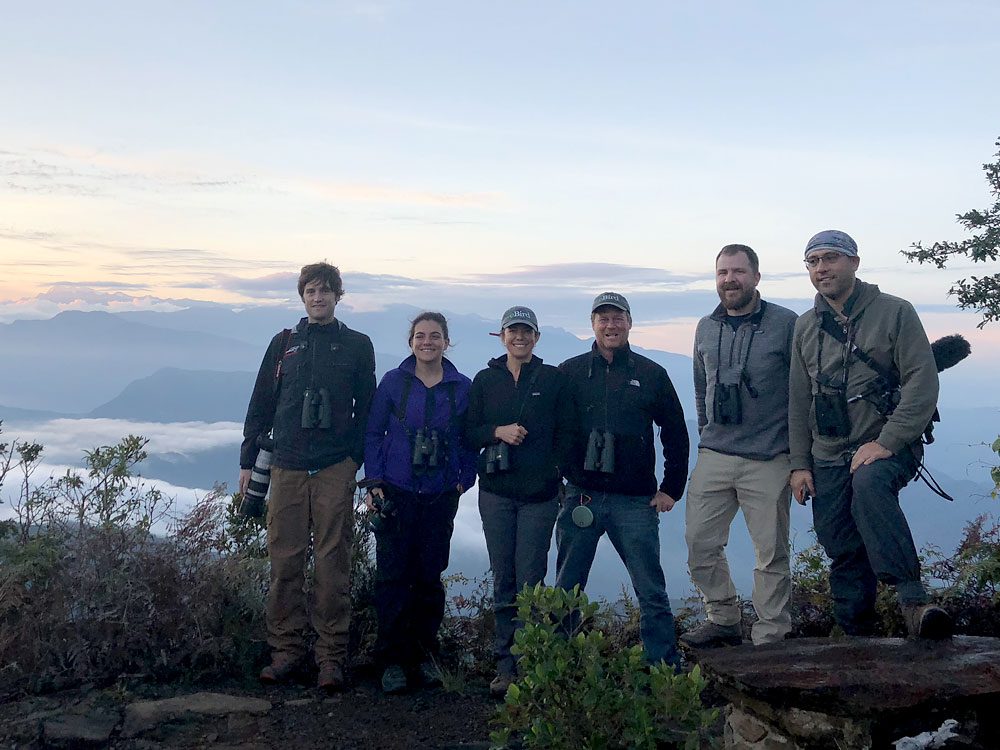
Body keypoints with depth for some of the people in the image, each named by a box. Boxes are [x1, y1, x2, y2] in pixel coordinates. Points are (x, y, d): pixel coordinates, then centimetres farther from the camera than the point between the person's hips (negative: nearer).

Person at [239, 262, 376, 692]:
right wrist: (248, 461, 10)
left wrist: (362, 461, -2)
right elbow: (260, 405, 14)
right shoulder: (284, 344, 12)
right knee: (284, 562, 2)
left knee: (333, 564, -1)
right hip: (287, 467, 2)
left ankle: (331, 656, 6)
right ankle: (286, 650, 12)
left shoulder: (357, 346, 8)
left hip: (336, 470, -2)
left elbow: (366, 410, 7)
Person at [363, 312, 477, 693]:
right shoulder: (393, 382, 0)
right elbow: (373, 434, 4)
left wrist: (464, 480, 1)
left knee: (430, 576, 6)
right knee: (393, 577, -2)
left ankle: (424, 654, 21)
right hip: (396, 494, -1)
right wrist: (373, 482, -3)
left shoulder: (462, 387, 3)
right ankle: (392, 659, 8)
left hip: (440, 498, 1)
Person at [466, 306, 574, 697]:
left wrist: (558, 476, -6)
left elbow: (565, 435, 5)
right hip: (496, 491, 2)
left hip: (539, 493, -2)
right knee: (503, 580, 5)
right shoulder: (485, 379, 10)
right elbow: (469, 433, 9)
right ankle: (506, 665, 11)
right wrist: (498, 432, -10)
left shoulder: (553, 379, 5)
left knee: (530, 580, -5)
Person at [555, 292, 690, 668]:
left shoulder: (651, 375, 5)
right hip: (580, 497, 1)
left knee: (652, 592, 2)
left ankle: (665, 667, 11)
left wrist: (671, 488, 5)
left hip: (635, 501, 0)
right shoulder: (570, 373, 5)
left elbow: (676, 435, 10)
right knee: (566, 591, 8)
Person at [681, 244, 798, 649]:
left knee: (771, 553, 3)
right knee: (700, 543, 4)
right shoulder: (705, 328, 11)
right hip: (713, 457, 5)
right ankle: (723, 620, 22)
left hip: (768, 461, -4)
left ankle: (769, 639, 14)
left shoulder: (786, 323, -4)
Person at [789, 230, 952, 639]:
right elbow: (798, 401, 13)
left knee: (869, 483, -36)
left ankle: (913, 600, -37)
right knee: (843, 553, 4)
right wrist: (799, 463, 6)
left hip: (888, 447, -5)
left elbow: (923, 383, -10)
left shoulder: (895, 312, -2)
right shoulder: (805, 327, 11)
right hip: (828, 458, 5)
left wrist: (886, 442, -18)